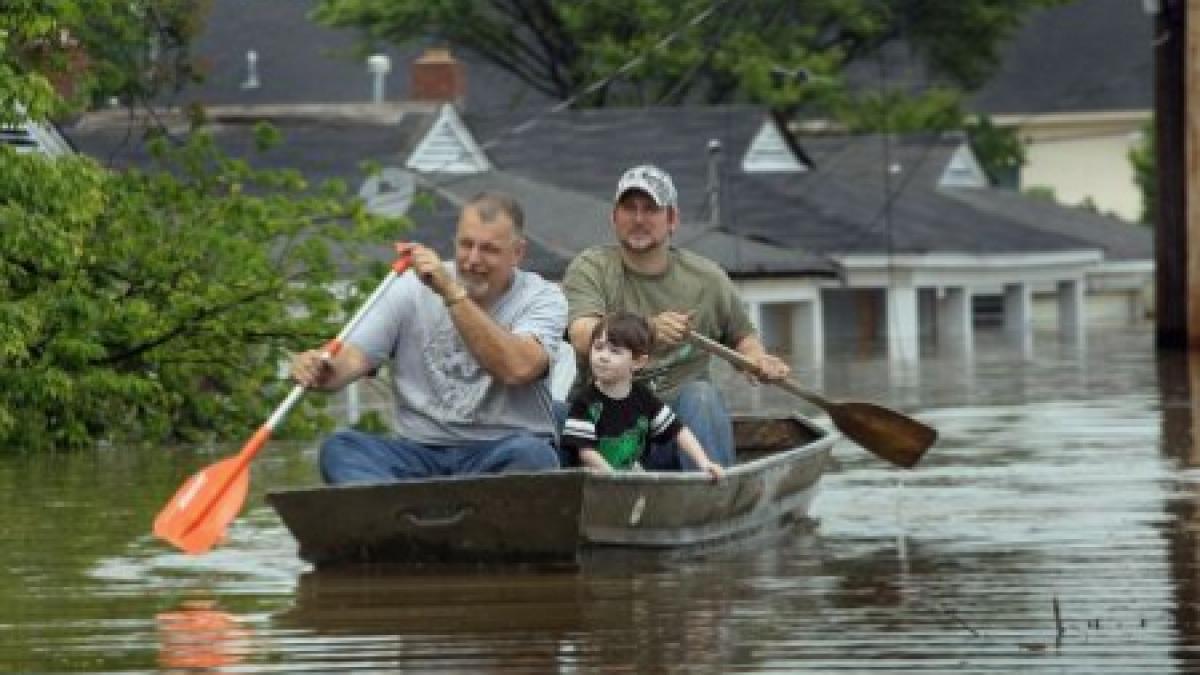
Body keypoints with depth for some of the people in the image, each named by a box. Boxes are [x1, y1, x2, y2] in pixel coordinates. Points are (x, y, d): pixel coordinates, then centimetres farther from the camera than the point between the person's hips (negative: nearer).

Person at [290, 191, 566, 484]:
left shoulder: (542, 298, 0)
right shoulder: (413, 289, 8)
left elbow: (517, 369, -19)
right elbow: (356, 356, -1)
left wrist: (452, 294, -22)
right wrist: (324, 371, -25)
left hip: (502, 453, -3)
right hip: (422, 450, 3)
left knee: (529, 454, -37)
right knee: (339, 448, -25)